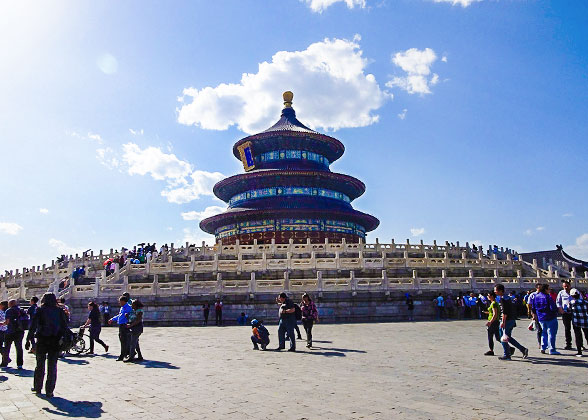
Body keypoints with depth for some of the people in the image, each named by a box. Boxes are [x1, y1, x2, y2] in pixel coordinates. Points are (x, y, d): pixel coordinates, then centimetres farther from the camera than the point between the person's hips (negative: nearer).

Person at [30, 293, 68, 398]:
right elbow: (64, 326, 1)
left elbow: (33, 326, -7)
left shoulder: (40, 310, -3)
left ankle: (37, 388, 27)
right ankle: (49, 391, 6)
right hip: (56, 342, 1)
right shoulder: (60, 311, 1)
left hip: (42, 341, -1)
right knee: (52, 366, 6)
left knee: (40, 365, 16)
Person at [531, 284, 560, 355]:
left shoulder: (536, 297, 5)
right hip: (550, 318, -7)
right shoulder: (548, 297, -17)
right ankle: (552, 350, 4)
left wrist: (536, 314, 22)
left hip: (541, 318, 7)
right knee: (551, 333, 1)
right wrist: (556, 310, 0)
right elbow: (553, 308, -20)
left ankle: (543, 348, 15)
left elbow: (533, 308, 11)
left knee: (544, 332, 19)